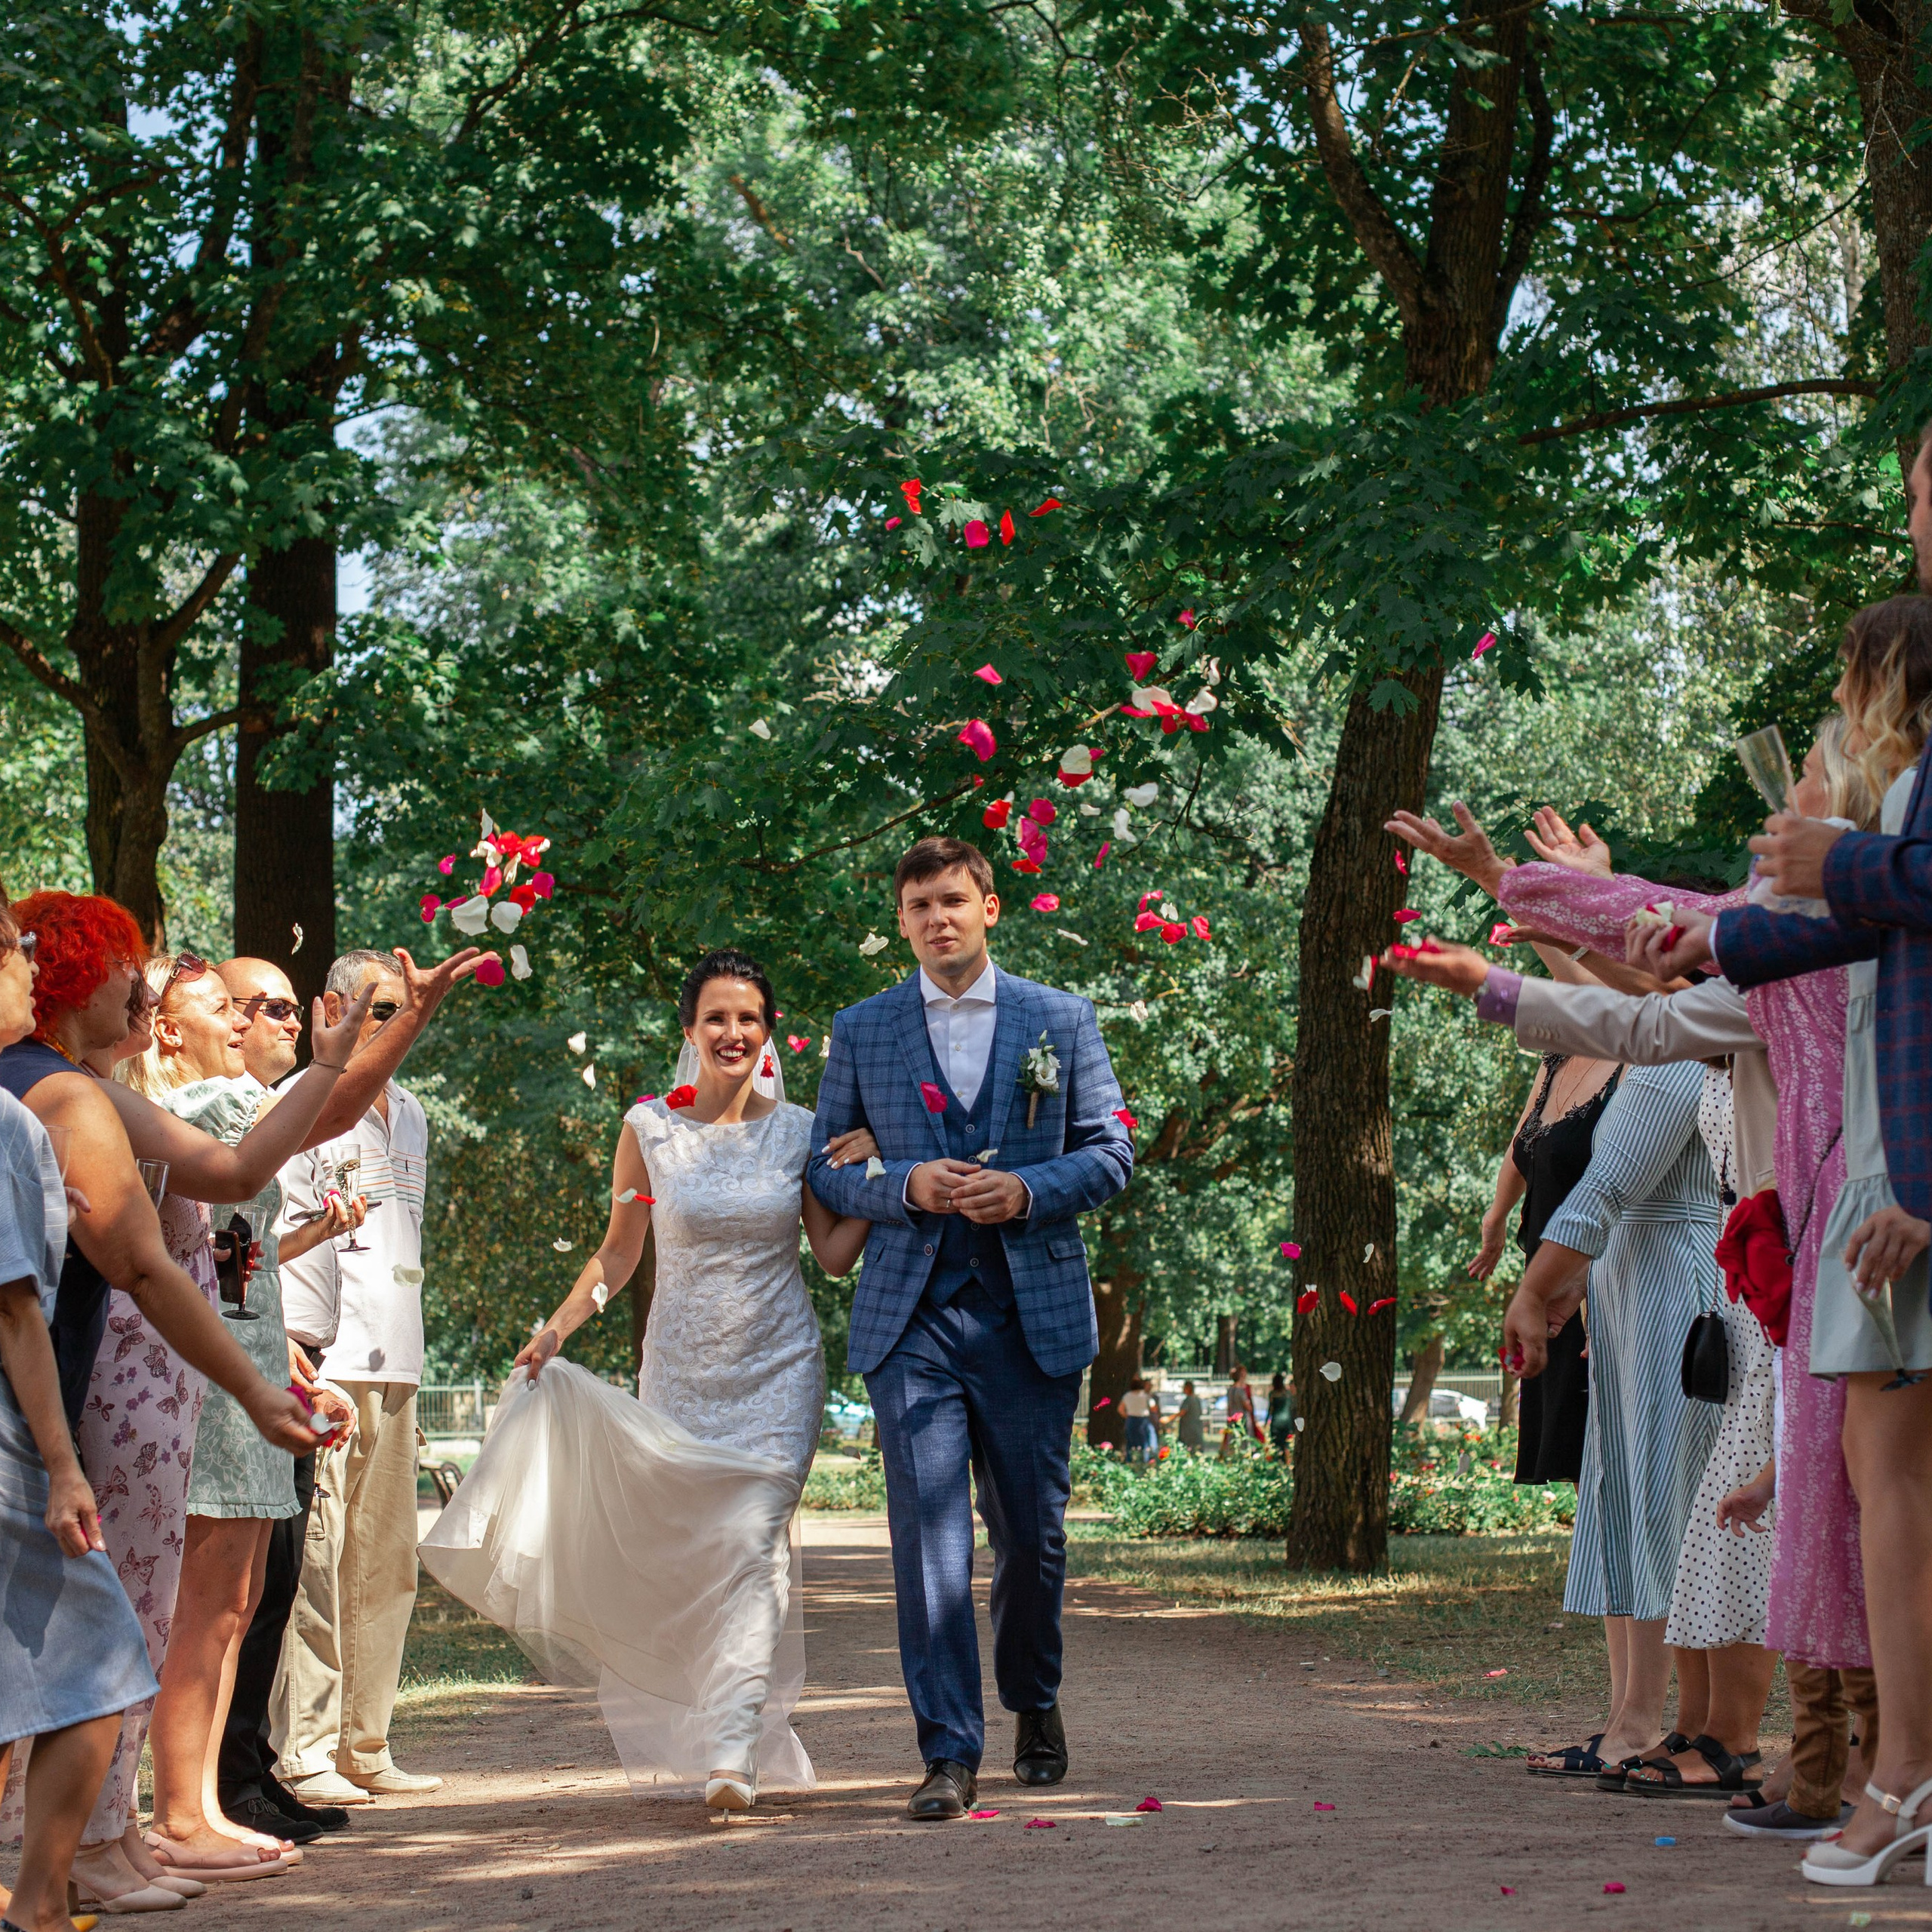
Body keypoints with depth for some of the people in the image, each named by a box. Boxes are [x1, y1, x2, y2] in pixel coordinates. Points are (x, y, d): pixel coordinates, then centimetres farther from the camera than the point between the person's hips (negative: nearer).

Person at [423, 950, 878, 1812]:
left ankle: (734, 1752, -20)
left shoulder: (799, 1132, 1)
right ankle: (686, 1730, 27)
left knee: (751, 1540, -14)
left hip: (778, 1370, -1)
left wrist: (873, 1171, -7)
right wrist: (558, 1326, -4)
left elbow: (835, 1255, 5)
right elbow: (617, 1252, 7)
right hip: (681, 1372, 1)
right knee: (677, 1553, 7)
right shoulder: (649, 1128, -1)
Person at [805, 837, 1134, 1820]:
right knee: (927, 1530, -10)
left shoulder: (1062, 1020, 7)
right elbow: (827, 1169, 9)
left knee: (1033, 1530, 7)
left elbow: (1110, 1154, 7)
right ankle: (949, 1752, -8)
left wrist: (1027, 1190, -11)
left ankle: (1035, 1703, 33)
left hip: (1034, 1313, 1)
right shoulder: (860, 1032, 8)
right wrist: (906, 1187, -11)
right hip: (910, 1320, 0)